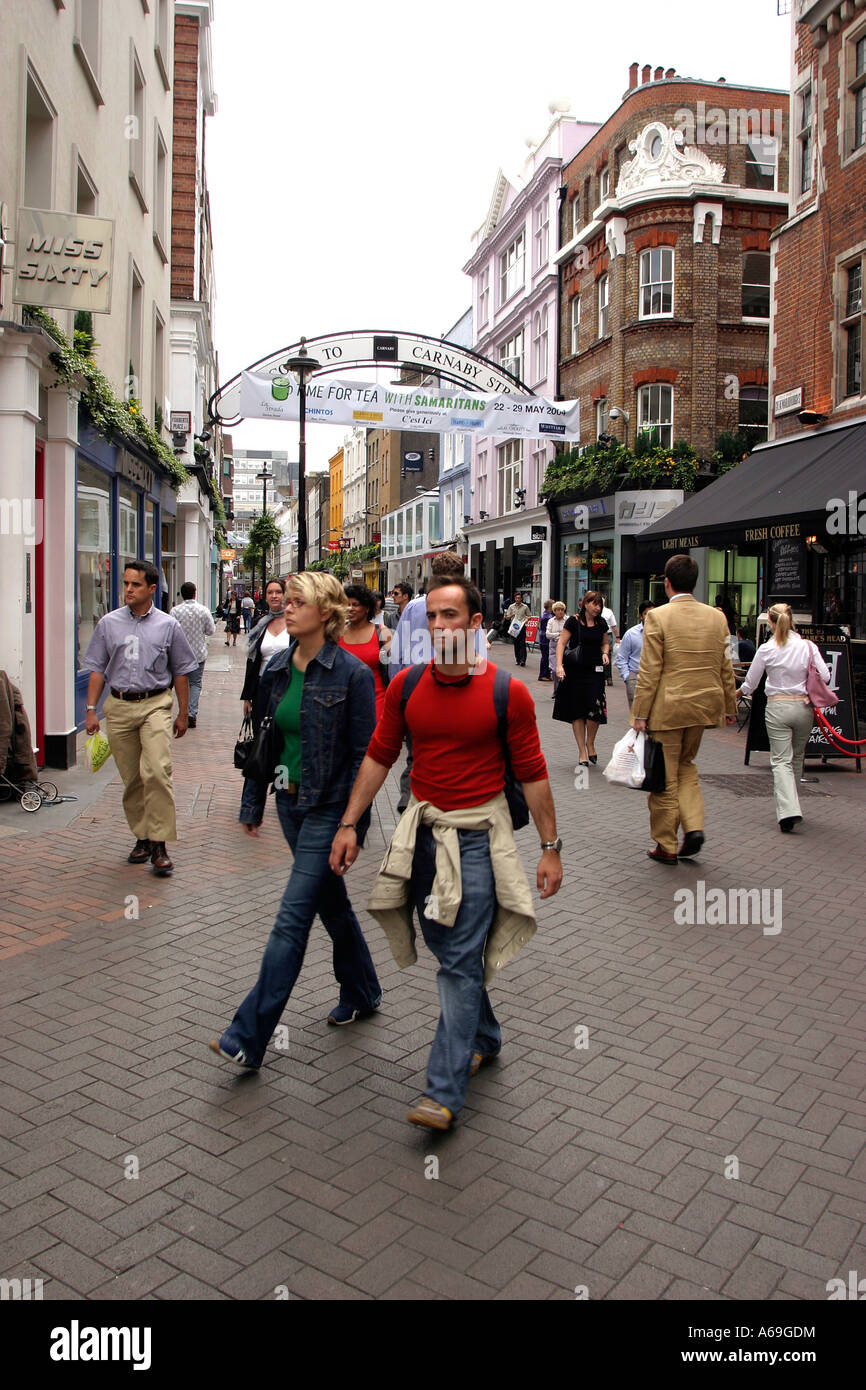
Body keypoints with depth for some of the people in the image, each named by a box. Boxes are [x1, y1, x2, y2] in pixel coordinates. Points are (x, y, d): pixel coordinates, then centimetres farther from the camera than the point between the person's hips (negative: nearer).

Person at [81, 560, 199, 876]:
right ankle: (142, 837, 21)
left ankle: (159, 844, -12)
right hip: (118, 707, 3)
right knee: (130, 778, 8)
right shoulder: (109, 623, 8)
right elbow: (97, 669, 11)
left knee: (157, 772, -17)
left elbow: (180, 671, 9)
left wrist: (183, 713, 8)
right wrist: (91, 709, 5)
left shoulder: (168, 625, 4)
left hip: (155, 704, -2)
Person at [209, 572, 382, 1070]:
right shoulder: (278, 669, 5)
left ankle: (249, 1037, -2)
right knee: (331, 902, 20)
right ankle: (362, 993, 39)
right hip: (291, 801, 7)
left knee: (293, 918, -6)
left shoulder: (352, 674, -14)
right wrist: (253, 804, 14)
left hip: (328, 807, -7)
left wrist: (354, 825, -14)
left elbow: (363, 754, -13)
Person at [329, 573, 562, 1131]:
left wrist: (551, 847, -3)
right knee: (441, 942, 15)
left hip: (479, 834, -5)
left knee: (461, 961, -6)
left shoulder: (507, 693, -10)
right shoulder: (407, 686, 1)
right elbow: (379, 756, 9)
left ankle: (445, 1091, 0)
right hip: (423, 828, 5)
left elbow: (533, 773, -4)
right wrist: (349, 823, 5)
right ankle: (485, 1038, 39)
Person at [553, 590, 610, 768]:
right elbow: (562, 643, -6)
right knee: (577, 712, 2)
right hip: (575, 671, -2)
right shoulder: (573, 621, -4)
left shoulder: (601, 623, 9)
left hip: (595, 671, 3)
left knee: (594, 709, -11)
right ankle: (582, 754, 11)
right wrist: (559, 665, -16)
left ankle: (590, 742, 18)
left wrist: (605, 653, 2)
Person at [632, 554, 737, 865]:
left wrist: (640, 713, -6)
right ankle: (694, 826, 9)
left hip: (667, 708, -5)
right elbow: (725, 667, 8)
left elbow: (649, 672, -12)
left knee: (665, 777, 6)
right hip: (704, 705, 5)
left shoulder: (658, 617, -11)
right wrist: (729, 705, 19)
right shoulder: (717, 617, 3)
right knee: (685, 765, 24)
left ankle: (666, 847, 16)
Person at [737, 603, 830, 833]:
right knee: (797, 758, 18)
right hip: (804, 707, 2)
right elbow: (824, 676, -8)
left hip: (777, 708, -2)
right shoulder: (808, 646, -1)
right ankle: (790, 805, 27)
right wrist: (808, 687, 13)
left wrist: (736, 694, 23)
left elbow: (749, 685, 2)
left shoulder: (766, 649, -4)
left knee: (781, 760, -2)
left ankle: (788, 810, -19)